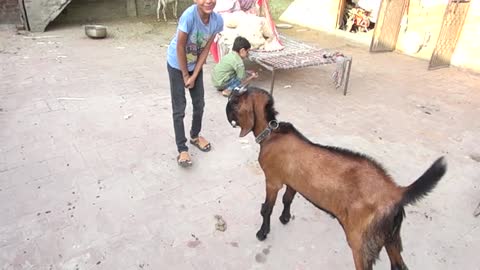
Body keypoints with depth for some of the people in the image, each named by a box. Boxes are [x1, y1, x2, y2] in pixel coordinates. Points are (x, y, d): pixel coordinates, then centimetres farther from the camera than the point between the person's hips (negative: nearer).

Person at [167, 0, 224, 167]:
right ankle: (182, 149, 8)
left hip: (195, 64, 5)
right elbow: (180, 47, -24)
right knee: (179, 108, -1)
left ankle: (195, 135, 37)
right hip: (177, 64, -5)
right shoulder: (189, 15, -33)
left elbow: (205, 49, -9)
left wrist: (194, 75, -8)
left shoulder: (217, 20, -17)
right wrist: (185, 75, -14)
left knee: (199, 103, 13)